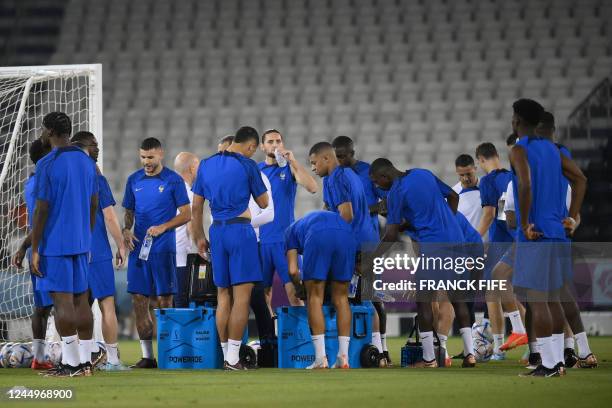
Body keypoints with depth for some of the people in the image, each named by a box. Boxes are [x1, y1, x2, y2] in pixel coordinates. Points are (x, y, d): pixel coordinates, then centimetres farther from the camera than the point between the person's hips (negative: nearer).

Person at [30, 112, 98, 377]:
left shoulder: (47, 165, -12)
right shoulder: (86, 162, 10)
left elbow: (42, 209, -13)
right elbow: (93, 204, 15)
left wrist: (35, 249, -9)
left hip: (55, 244, -7)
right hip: (81, 243, 7)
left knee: (62, 301, -5)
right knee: (80, 299, 9)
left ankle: (71, 364, -6)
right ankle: (85, 361, 10)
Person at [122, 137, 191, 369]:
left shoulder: (173, 180, -2)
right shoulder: (134, 180, 11)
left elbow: (186, 214, -2)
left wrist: (162, 227, -15)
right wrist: (126, 230, -2)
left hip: (163, 248, -4)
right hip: (138, 247, 4)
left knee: (164, 301, -4)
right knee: (139, 301, 2)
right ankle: (147, 356, 8)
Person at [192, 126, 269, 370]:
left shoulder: (206, 165, 11)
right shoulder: (247, 165, -5)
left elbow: (196, 207, 13)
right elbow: (263, 203, 4)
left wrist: (199, 237, 20)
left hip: (217, 231, 6)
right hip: (240, 229, -6)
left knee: (223, 295, 12)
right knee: (242, 295, -6)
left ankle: (226, 355, 13)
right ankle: (233, 359, -11)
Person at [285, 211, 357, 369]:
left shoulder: (291, 230, 34)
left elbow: (293, 271, 21)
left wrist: (299, 285, 42)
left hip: (318, 237, -3)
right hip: (346, 234, 3)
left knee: (315, 298, 6)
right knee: (341, 298, 13)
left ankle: (321, 359, -1)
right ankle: (343, 357, 9)